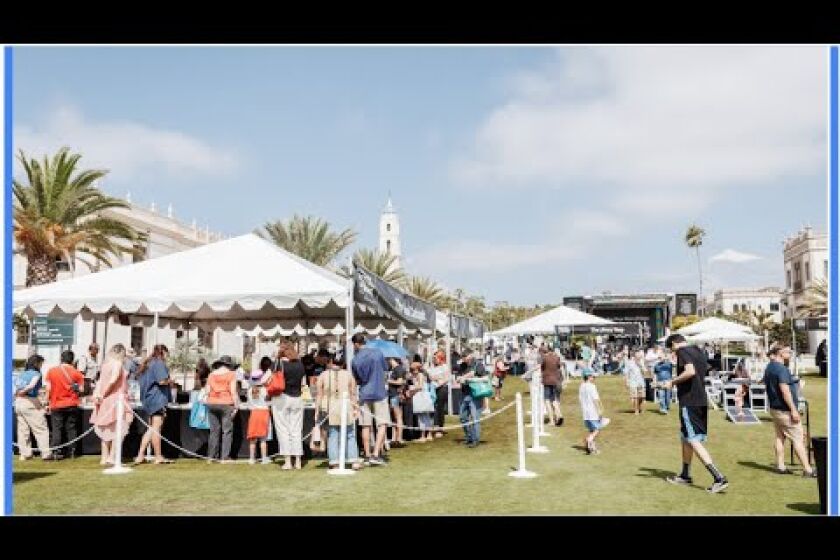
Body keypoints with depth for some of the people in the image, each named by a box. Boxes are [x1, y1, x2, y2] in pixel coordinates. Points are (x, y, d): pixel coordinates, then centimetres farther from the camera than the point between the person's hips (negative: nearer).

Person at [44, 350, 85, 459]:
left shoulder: (52, 371, -2)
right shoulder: (76, 373, -5)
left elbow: (48, 389, -3)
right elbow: (81, 389, -3)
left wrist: (48, 402, 5)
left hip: (57, 405, 0)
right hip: (72, 405, 0)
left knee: (56, 428, 5)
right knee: (71, 428, 9)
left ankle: (56, 451, 0)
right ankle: (72, 451, 10)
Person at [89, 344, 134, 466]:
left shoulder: (106, 364, 13)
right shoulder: (118, 363, -9)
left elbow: (101, 381, 5)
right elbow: (113, 380, -20)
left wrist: (97, 394, -1)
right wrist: (103, 394, -13)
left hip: (106, 401, 8)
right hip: (117, 399, -8)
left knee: (107, 430, 14)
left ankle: (104, 457, 17)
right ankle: (112, 457, -8)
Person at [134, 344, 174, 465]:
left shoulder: (147, 363, 19)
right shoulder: (159, 363, -9)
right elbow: (162, 381, -20)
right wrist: (170, 380, 1)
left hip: (148, 399, 9)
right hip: (158, 399, -9)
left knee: (151, 429, 13)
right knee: (156, 428, -6)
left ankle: (140, 456, 11)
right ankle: (158, 457, -1)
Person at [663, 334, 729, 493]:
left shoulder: (682, 351, -11)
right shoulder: (699, 352, 15)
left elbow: (690, 371, -27)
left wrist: (672, 382, -16)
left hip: (689, 402, -9)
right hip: (702, 401, 9)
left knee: (694, 441, -7)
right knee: (686, 438, 20)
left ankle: (719, 478, -14)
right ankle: (685, 475, 31)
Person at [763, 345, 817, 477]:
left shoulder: (769, 368, 12)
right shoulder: (781, 369, -19)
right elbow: (785, 390, -24)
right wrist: (793, 410, -23)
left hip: (774, 408, 10)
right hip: (785, 410, -9)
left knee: (779, 437, 12)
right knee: (798, 438, -5)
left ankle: (780, 466, 15)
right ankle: (807, 469, -3)